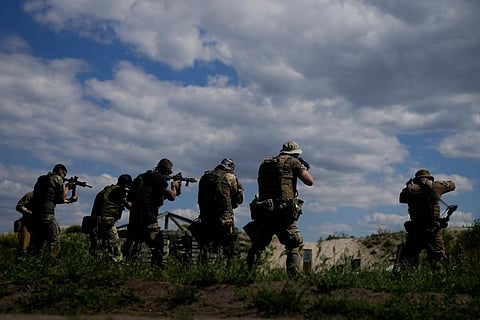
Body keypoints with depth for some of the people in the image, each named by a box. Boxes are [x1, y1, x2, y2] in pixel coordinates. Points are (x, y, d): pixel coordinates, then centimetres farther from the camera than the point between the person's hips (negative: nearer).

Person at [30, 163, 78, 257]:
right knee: (54, 244, -3)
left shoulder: (41, 179, 24)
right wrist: (66, 188, 20)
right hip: (47, 215, -8)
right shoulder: (57, 178, 0)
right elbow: (61, 198, 3)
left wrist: (70, 200, 31)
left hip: (35, 214, 8)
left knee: (37, 244, 12)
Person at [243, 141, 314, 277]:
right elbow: (309, 181, -1)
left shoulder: (265, 164, 18)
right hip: (283, 214, -5)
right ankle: (294, 277, -8)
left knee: (257, 246, 17)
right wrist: (305, 168, 20)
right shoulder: (293, 162, 3)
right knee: (296, 247, 4)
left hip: (262, 213, 5)